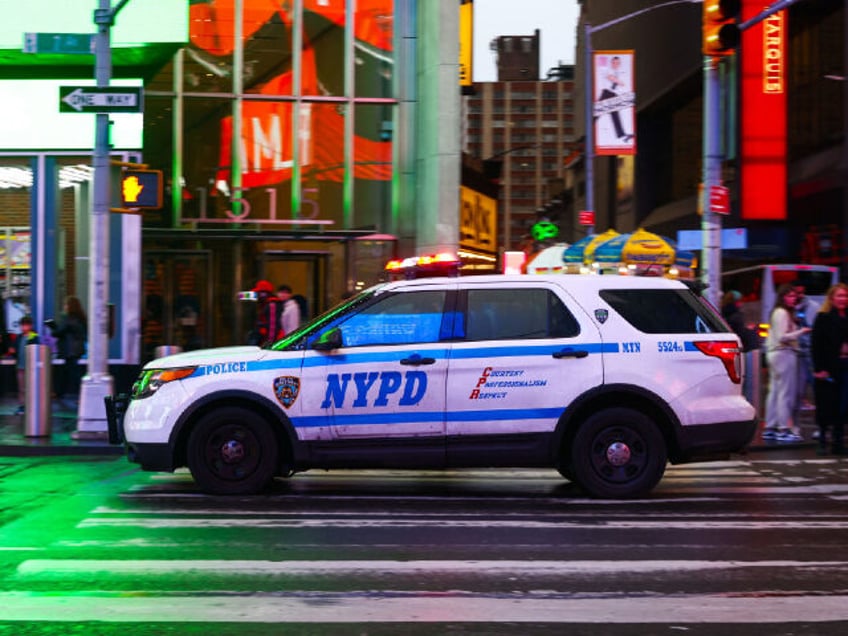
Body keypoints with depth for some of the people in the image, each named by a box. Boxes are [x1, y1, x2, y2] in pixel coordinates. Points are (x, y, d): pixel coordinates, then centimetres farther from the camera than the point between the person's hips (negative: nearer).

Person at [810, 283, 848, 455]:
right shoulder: (823, 318, -2)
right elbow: (815, 344, -7)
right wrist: (819, 368, -14)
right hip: (828, 369, -4)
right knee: (826, 405, 0)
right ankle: (822, 440, 9)